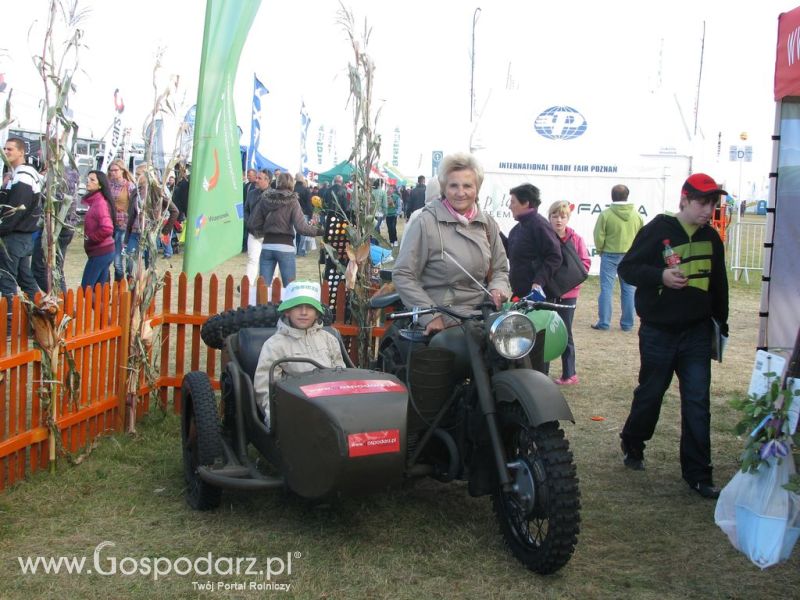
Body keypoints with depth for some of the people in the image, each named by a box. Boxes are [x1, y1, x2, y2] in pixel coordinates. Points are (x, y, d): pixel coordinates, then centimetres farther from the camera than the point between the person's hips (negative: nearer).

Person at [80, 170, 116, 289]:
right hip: (105, 251, 9)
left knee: (86, 288, -3)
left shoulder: (100, 203, -17)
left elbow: (107, 229, -30)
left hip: (99, 252, -9)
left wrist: (89, 239, -16)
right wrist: (90, 237, 5)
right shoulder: (95, 201, 12)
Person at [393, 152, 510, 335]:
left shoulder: (487, 224, 12)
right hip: (441, 324, -5)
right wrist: (431, 316, -14)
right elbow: (402, 275, -7)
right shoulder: (425, 222, -5)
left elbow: (500, 269, 22)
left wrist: (497, 289, -1)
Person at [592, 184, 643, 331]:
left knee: (606, 289, 3)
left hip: (610, 255, -3)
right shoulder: (636, 215, 0)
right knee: (629, 290, 8)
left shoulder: (606, 214, -10)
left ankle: (604, 323, 2)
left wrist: (600, 251, 9)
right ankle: (627, 324, 11)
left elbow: (599, 236, -8)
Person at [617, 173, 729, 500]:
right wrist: (660, 275, -25)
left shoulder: (711, 238, 8)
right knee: (650, 393, 11)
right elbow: (626, 267, -9)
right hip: (659, 333, -3)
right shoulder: (657, 230, -8)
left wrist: (721, 324, 19)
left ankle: (697, 473, 6)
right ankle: (632, 443, 37)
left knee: (698, 402, 0)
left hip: (697, 334, 4)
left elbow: (719, 284, 18)